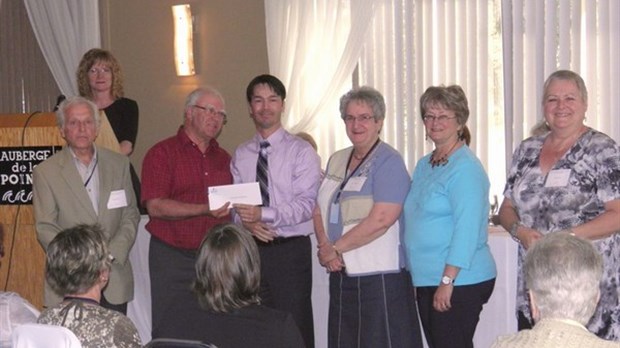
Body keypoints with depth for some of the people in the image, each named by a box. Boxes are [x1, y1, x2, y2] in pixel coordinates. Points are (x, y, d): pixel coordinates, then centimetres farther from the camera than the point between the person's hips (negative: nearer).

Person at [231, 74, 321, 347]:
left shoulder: (301, 151, -3)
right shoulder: (240, 155, 11)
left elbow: (306, 205, -13)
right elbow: (234, 204, 5)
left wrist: (263, 214, -24)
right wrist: (246, 221, -16)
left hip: (290, 251, -4)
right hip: (251, 250, 4)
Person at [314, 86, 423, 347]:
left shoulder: (388, 162, -8)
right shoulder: (336, 160, 15)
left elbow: (381, 219, -19)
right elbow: (320, 211, 13)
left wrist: (335, 248, -12)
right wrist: (325, 247, -6)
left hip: (379, 275, -7)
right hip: (341, 274, 7)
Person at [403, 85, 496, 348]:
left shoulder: (466, 168, -13)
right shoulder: (424, 165, 14)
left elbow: (467, 231, -20)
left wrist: (447, 281, -21)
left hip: (459, 283, -8)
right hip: (427, 279, 8)